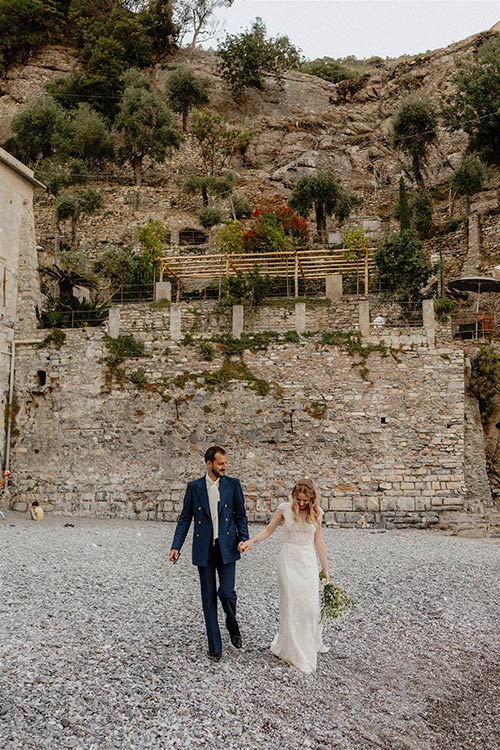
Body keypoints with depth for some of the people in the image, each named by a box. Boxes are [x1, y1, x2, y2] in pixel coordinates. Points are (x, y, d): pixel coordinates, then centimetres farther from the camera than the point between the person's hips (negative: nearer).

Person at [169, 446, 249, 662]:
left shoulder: (233, 484, 1)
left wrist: (243, 538, -9)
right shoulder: (194, 487, 1)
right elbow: (184, 519, 4)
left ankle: (233, 626, 25)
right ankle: (214, 646, 19)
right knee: (209, 597, 7)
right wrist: (176, 546, -4)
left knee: (226, 592, -7)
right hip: (204, 550, 1)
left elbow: (241, 515, 5)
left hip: (227, 548, -1)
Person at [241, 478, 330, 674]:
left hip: (308, 562, 1)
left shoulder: (316, 512, -1)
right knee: (290, 605, -1)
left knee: (310, 605, 0)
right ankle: (293, 650, 15)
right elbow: (268, 530, 4)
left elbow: (318, 542, 5)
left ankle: (311, 643, 27)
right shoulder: (284, 508, -6)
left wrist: (325, 569, 8)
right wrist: (250, 541, -12)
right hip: (288, 561, -1)